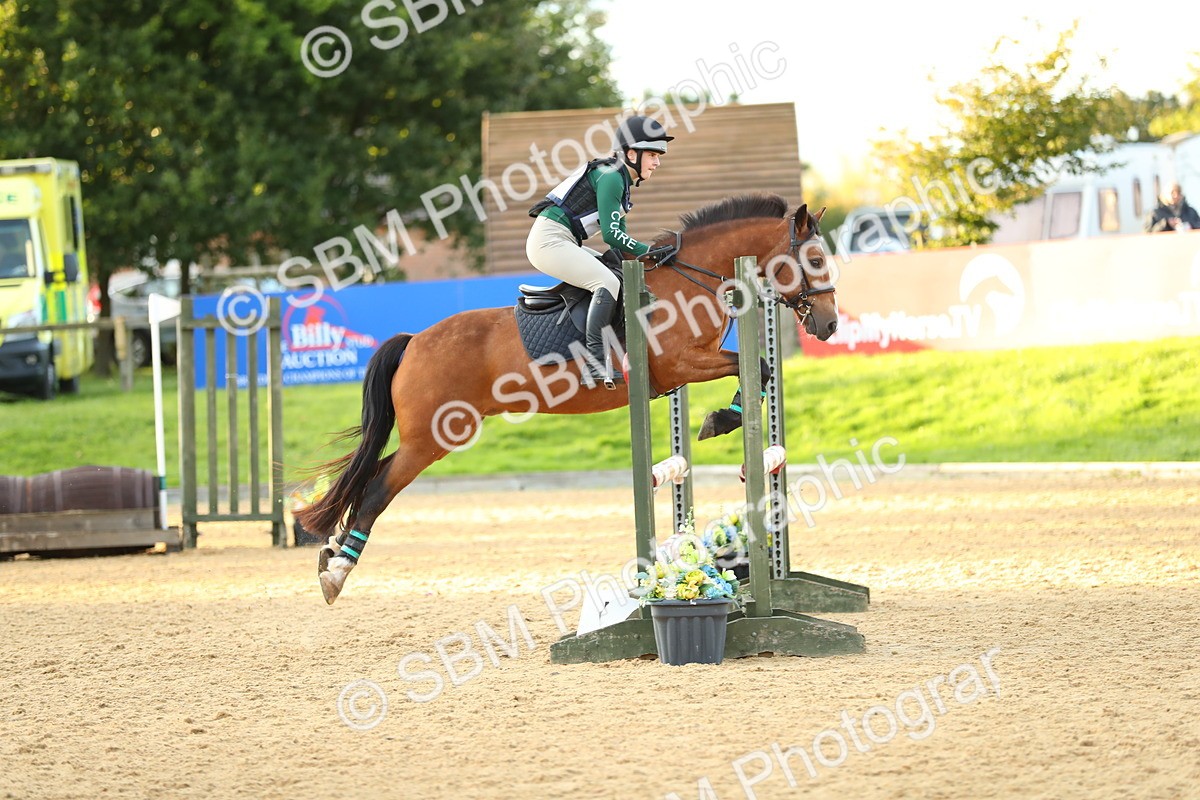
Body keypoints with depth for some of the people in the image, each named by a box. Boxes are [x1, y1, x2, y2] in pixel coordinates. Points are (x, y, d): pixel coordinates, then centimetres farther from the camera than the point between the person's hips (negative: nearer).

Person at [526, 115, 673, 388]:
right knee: (607, 282, -23)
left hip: (563, 243, 11)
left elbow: (618, 236, 19)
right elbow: (611, 234, -19)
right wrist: (649, 251, -14)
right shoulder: (611, 178, -13)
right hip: (549, 240, -11)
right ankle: (595, 363, -30)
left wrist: (643, 254, 5)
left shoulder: (621, 181, 17)